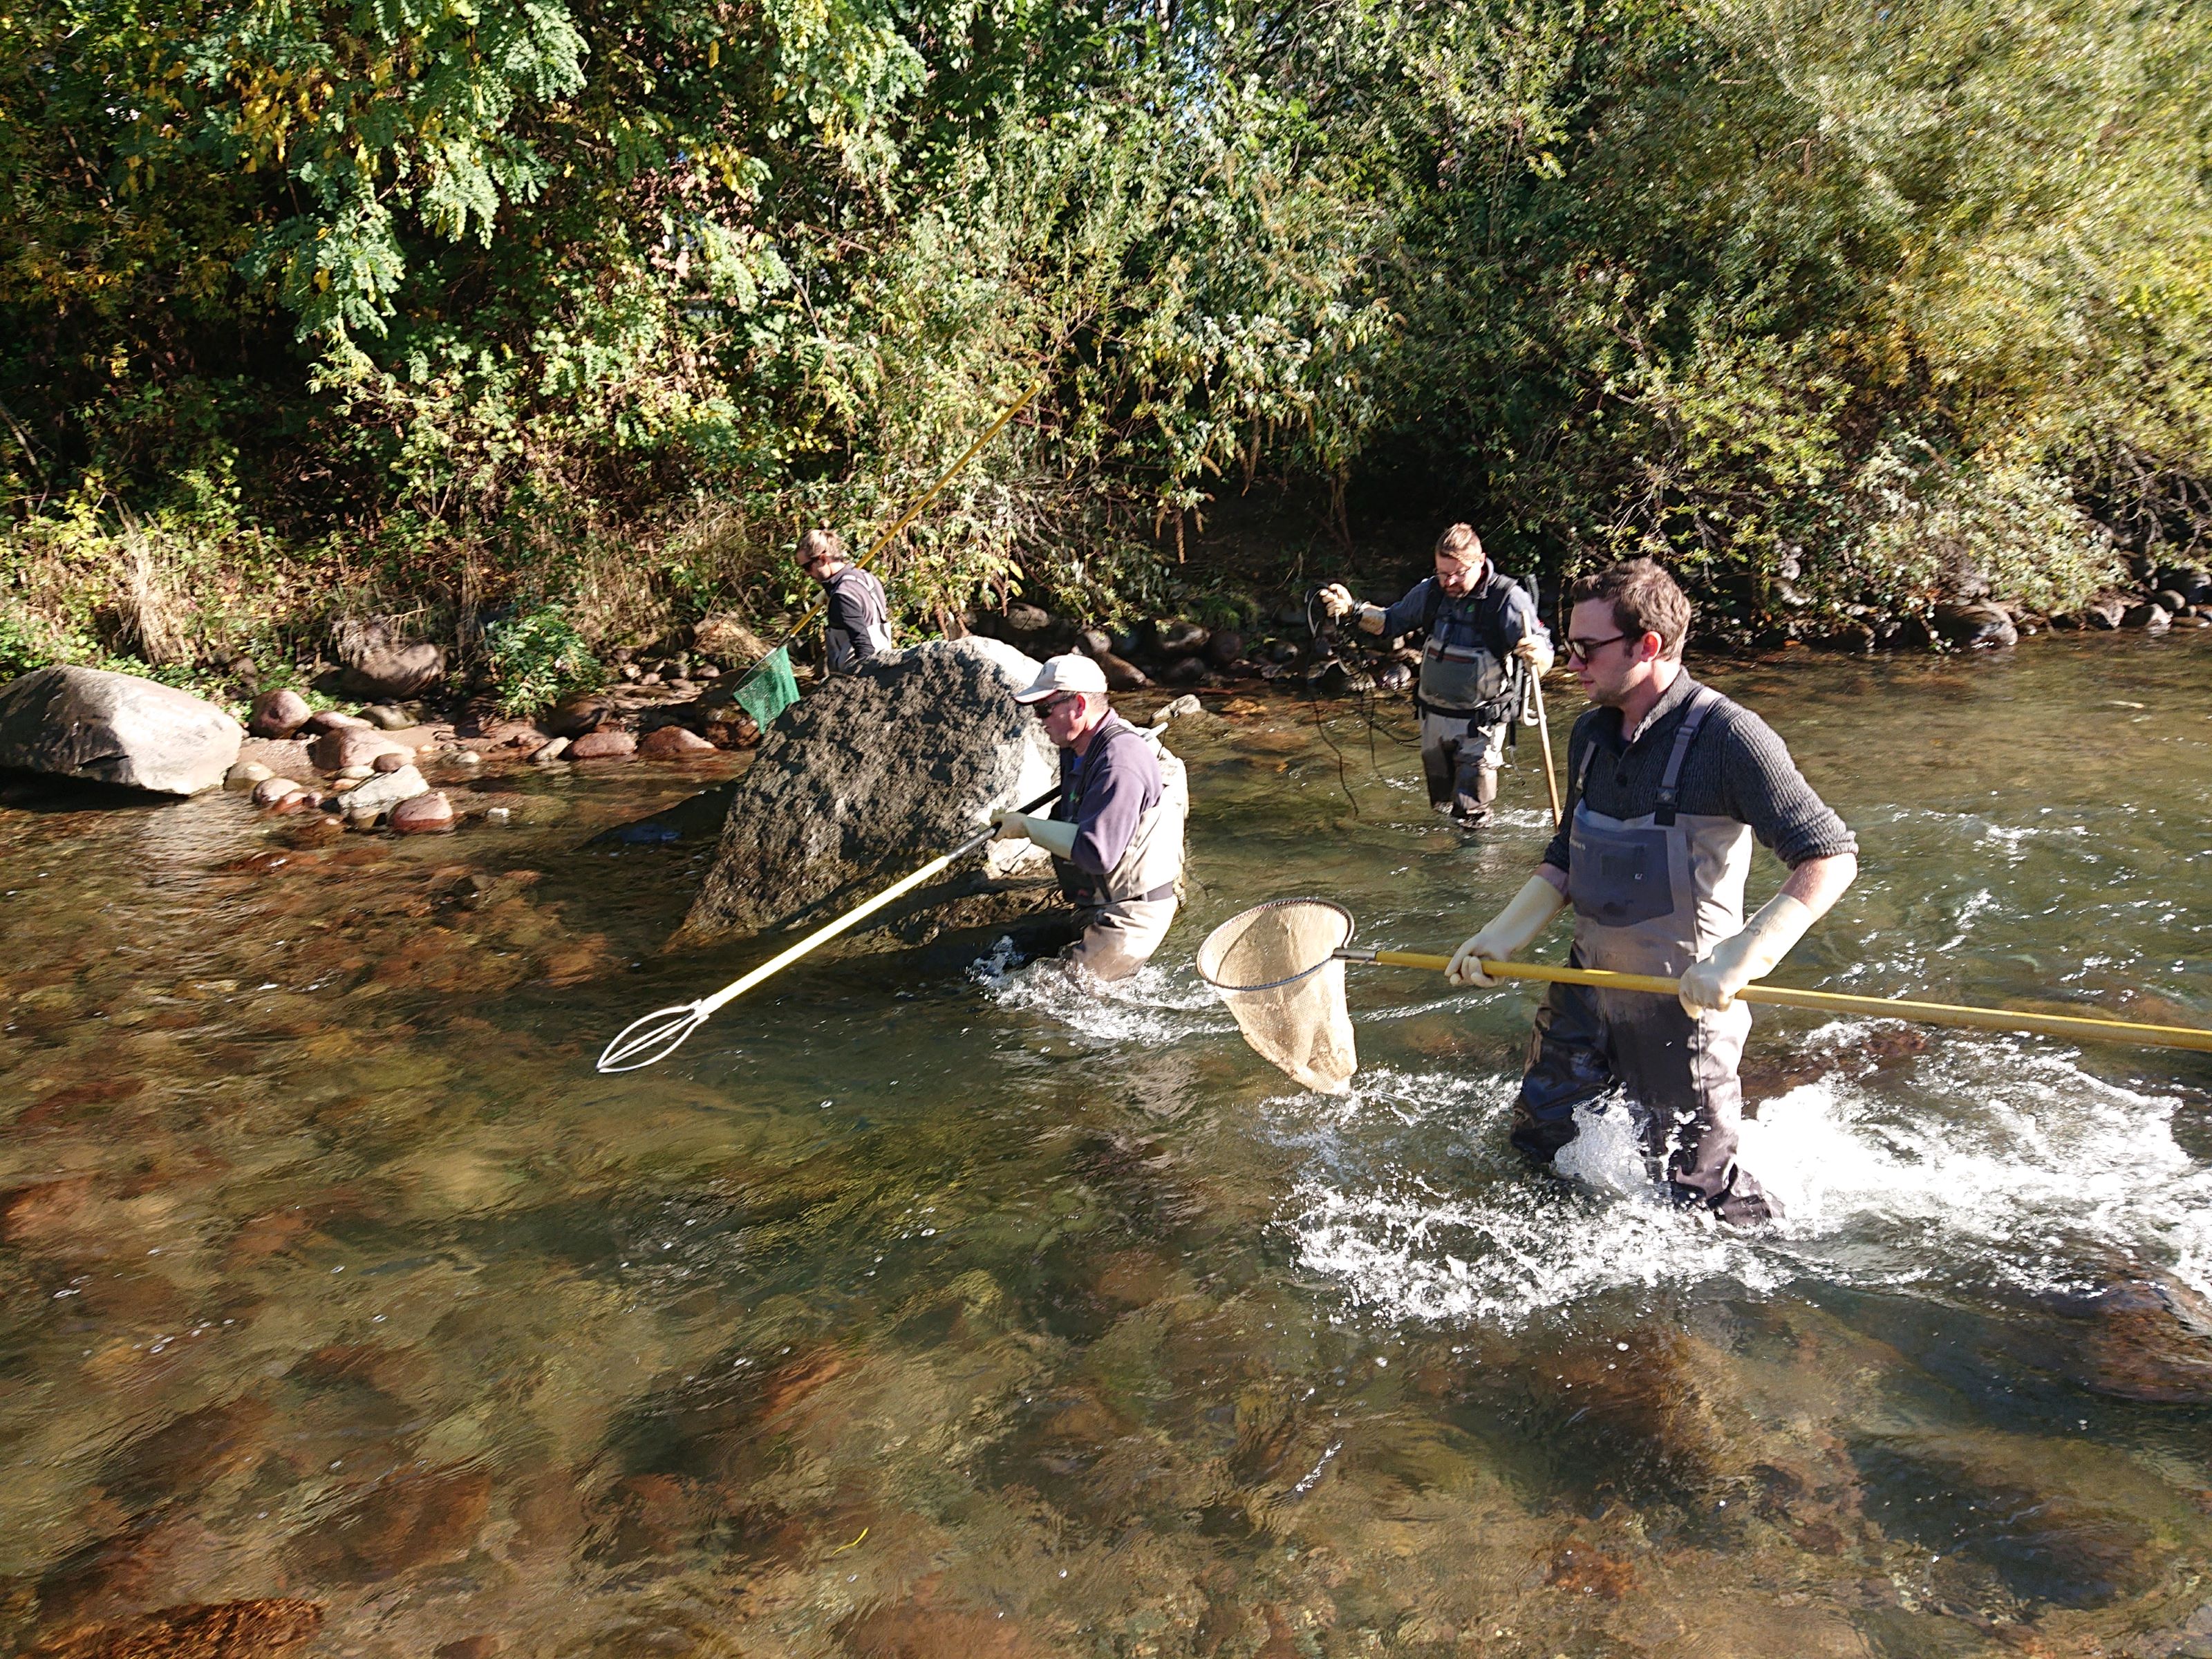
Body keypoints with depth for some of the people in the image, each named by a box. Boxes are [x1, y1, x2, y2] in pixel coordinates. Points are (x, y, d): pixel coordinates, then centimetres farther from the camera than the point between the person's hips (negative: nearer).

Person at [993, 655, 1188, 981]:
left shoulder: (1120, 761, -25)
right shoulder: (1077, 751, 6)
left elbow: (1097, 854, -30)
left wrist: (1029, 827, -21)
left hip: (1129, 916, -10)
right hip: (1098, 909, 10)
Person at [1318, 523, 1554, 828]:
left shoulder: (1508, 599, -19)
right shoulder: (1431, 591, -3)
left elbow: (1543, 661, -25)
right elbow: (1392, 622, 14)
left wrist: (1535, 654, -49)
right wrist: (1352, 609, -2)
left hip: (1481, 722, -5)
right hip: (1434, 715, 5)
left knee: (1470, 818, 2)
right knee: (1441, 800, 23)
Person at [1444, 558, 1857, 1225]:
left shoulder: (1727, 737, -20)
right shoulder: (1591, 734, 3)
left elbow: (1830, 856, -23)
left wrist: (1741, 957, -34)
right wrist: (1504, 933, 2)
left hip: (1680, 1001, -7)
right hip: (1586, 985, 7)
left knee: (1697, 1187, 9)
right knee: (1536, 1140, 20)